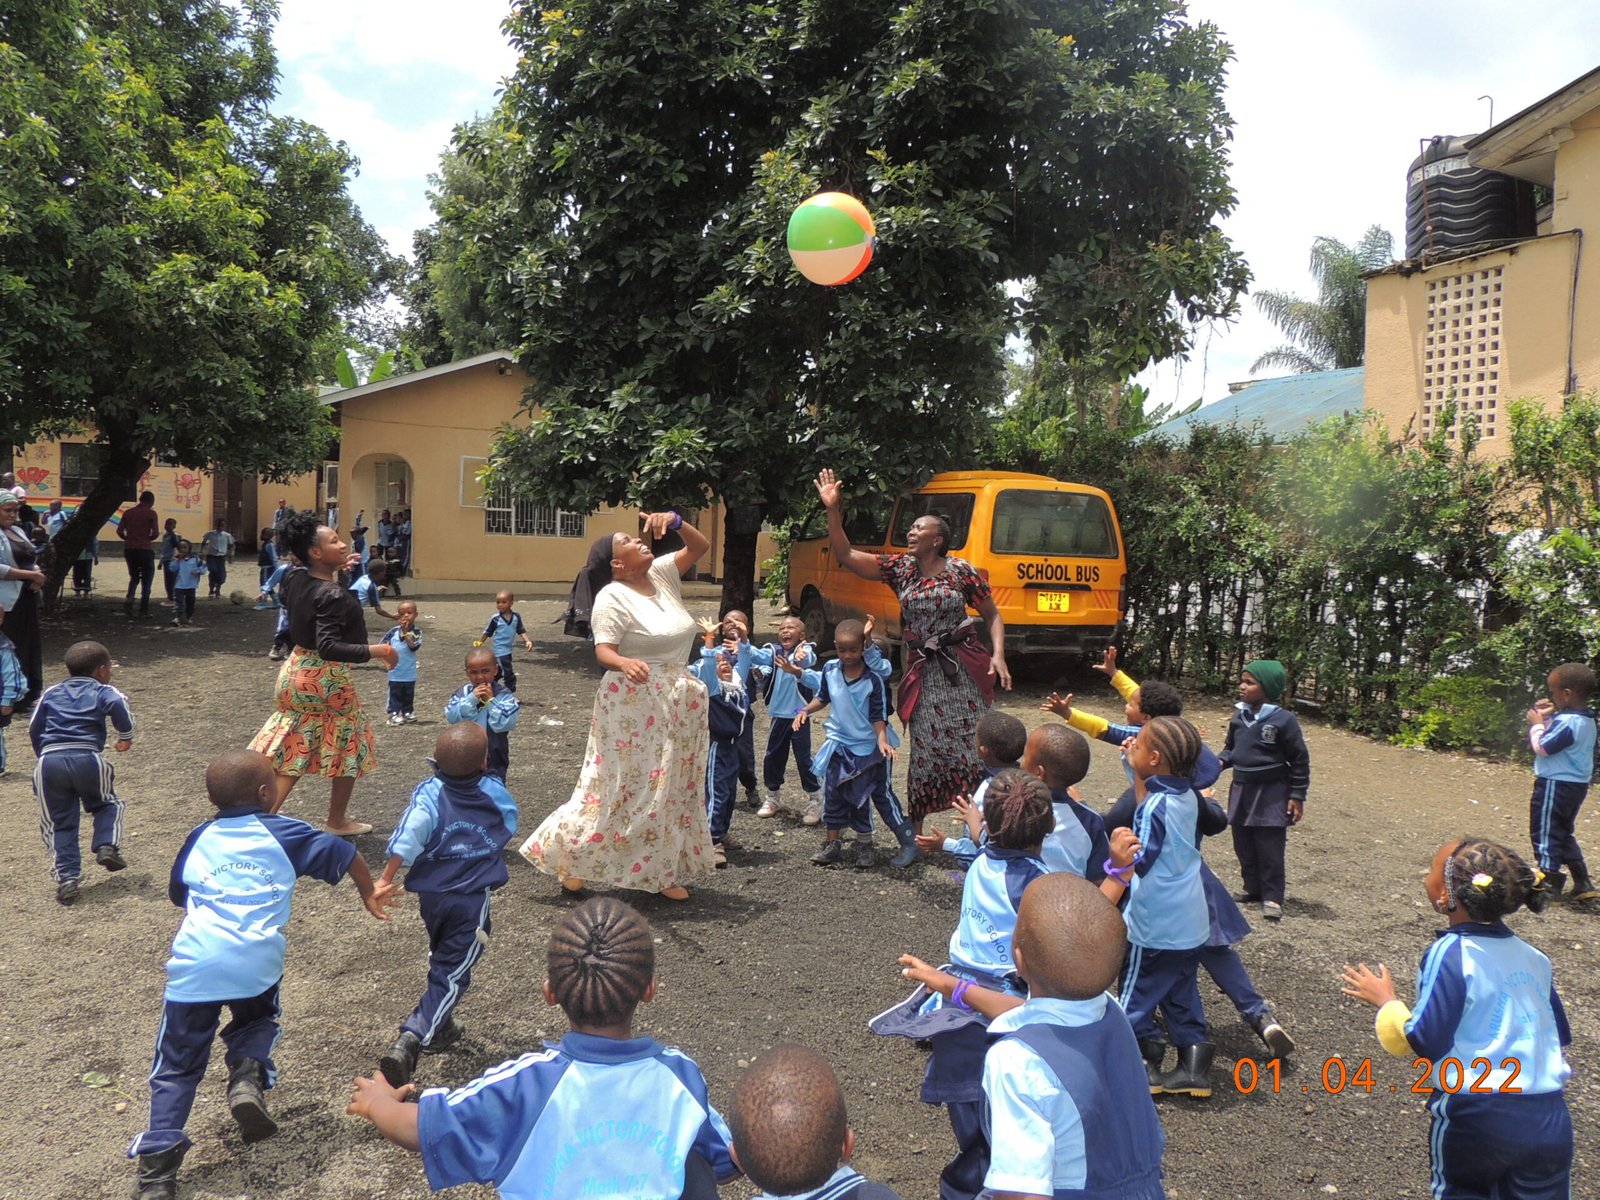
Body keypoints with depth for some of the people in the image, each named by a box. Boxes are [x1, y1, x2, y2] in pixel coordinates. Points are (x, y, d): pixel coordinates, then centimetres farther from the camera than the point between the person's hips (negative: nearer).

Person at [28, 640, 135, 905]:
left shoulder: (51, 694, 24)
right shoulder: (103, 691, 11)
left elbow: (34, 729, 23)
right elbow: (118, 705, -12)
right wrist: (126, 735, 2)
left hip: (49, 762, 3)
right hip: (87, 759, -3)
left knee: (58, 823, 12)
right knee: (108, 805, 22)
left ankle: (66, 877, 3)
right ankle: (107, 845, -1)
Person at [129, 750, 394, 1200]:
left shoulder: (199, 838, 18)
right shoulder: (282, 833, 10)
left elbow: (177, 894, 31)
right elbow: (343, 853, 11)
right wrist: (369, 893, 28)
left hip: (194, 964, 1)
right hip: (257, 963, -1)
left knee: (178, 1065, 13)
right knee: (257, 1021, 29)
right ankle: (249, 1075, 0)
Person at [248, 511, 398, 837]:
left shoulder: (294, 578, -2)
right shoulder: (333, 596, -27)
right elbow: (329, 647, -33)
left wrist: (337, 571, 10)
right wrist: (378, 651, -30)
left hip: (296, 669, 7)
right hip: (326, 677, -7)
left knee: (292, 749, 16)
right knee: (349, 747, 14)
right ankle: (338, 822, 27)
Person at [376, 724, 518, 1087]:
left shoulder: (428, 794, -9)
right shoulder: (495, 793, -6)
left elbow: (407, 841, -22)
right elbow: (509, 827, 11)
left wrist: (385, 880, -18)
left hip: (430, 894, 3)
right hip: (472, 898, -3)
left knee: (441, 959, 27)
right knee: (452, 974, -1)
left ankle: (441, 1027, 43)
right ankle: (410, 1040, -18)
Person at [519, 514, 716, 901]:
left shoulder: (662, 575, 7)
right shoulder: (613, 597, -13)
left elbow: (700, 546, 13)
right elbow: (603, 651, -21)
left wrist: (674, 521, -4)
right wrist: (625, 663, -42)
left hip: (677, 703, 8)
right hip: (634, 705, -7)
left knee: (671, 786, 11)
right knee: (623, 784, -3)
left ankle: (661, 872, 21)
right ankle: (567, 854, 14)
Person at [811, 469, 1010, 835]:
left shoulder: (960, 570, -4)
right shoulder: (900, 568, 4)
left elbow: (992, 615, 3)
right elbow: (846, 555, -2)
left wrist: (998, 656, -11)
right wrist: (833, 511, -11)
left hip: (963, 668, -2)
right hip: (923, 673, 2)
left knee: (975, 746, 0)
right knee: (926, 750, 5)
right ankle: (915, 833, 15)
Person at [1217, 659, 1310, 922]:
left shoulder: (1283, 720, -14)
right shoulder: (1239, 717, 3)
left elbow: (1300, 760, -8)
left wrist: (1297, 796, -9)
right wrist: (1222, 761, -4)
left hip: (1272, 794, -6)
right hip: (1241, 789, 6)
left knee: (1270, 849, -2)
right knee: (1243, 846, 13)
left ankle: (1272, 897, 8)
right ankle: (1252, 888, 28)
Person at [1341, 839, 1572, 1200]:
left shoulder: (1449, 955, -13)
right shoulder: (1534, 957, 6)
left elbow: (1423, 1043, -15)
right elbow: (1561, 1035, 14)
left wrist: (1386, 1001, 0)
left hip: (1477, 1116, -4)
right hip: (1550, 1117, 4)